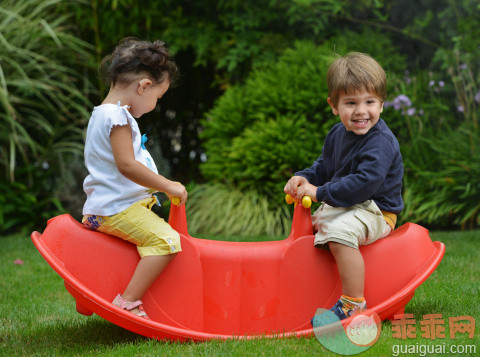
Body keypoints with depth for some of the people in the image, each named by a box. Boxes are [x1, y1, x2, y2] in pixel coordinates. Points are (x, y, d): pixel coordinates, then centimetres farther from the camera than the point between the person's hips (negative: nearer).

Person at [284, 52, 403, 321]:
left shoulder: (381, 142, -22)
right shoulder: (337, 134, 7)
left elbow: (365, 182, -32)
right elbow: (325, 167, 22)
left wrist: (320, 192, -29)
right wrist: (305, 178, 0)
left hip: (375, 211, -10)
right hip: (342, 206, 10)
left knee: (340, 232, -36)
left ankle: (353, 303, -29)